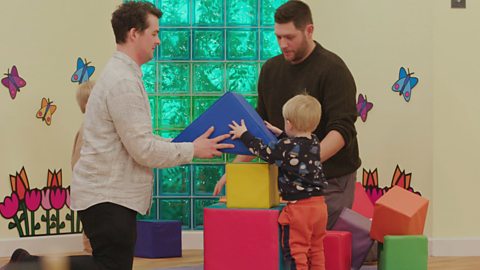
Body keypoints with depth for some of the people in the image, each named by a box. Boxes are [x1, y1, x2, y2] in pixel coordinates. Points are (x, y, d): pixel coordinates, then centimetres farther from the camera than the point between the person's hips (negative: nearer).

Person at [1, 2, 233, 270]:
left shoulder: (121, 75, 16)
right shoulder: (124, 82, -18)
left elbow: (139, 137, 21)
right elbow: (143, 150, -20)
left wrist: (184, 145, 13)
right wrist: (192, 150, -9)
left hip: (109, 192, 10)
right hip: (109, 197, -10)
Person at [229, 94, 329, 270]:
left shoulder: (286, 146, -13)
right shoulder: (314, 142, 8)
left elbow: (265, 152, -4)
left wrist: (244, 135, 6)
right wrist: (279, 134, 35)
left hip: (299, 207, -7)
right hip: (319, 204, 7)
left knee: (296, 249, 0)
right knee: (316, 249, 16)